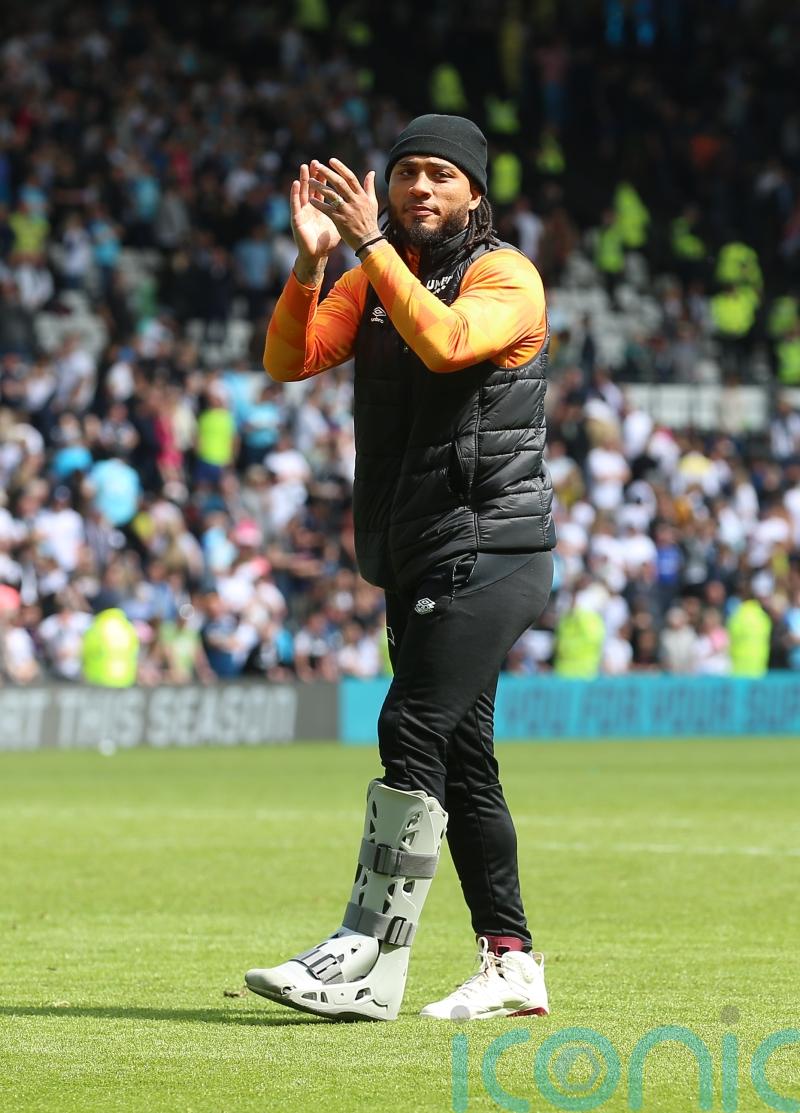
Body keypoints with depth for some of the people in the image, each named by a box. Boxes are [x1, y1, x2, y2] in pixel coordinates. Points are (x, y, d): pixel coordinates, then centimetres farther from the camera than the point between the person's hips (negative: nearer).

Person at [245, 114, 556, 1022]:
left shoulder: (506, 276, -7)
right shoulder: (372, 281, 13)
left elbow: (444, 341, -27)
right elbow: (289, 361, 1)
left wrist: (371, 242, -27)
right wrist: (311, 263, -15)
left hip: (489, 554, -8)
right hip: (415, 564, 8)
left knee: (412, 732, -17)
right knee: (459, 761, 10)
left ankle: (367, 963, -19)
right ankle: (510, 963, 16)